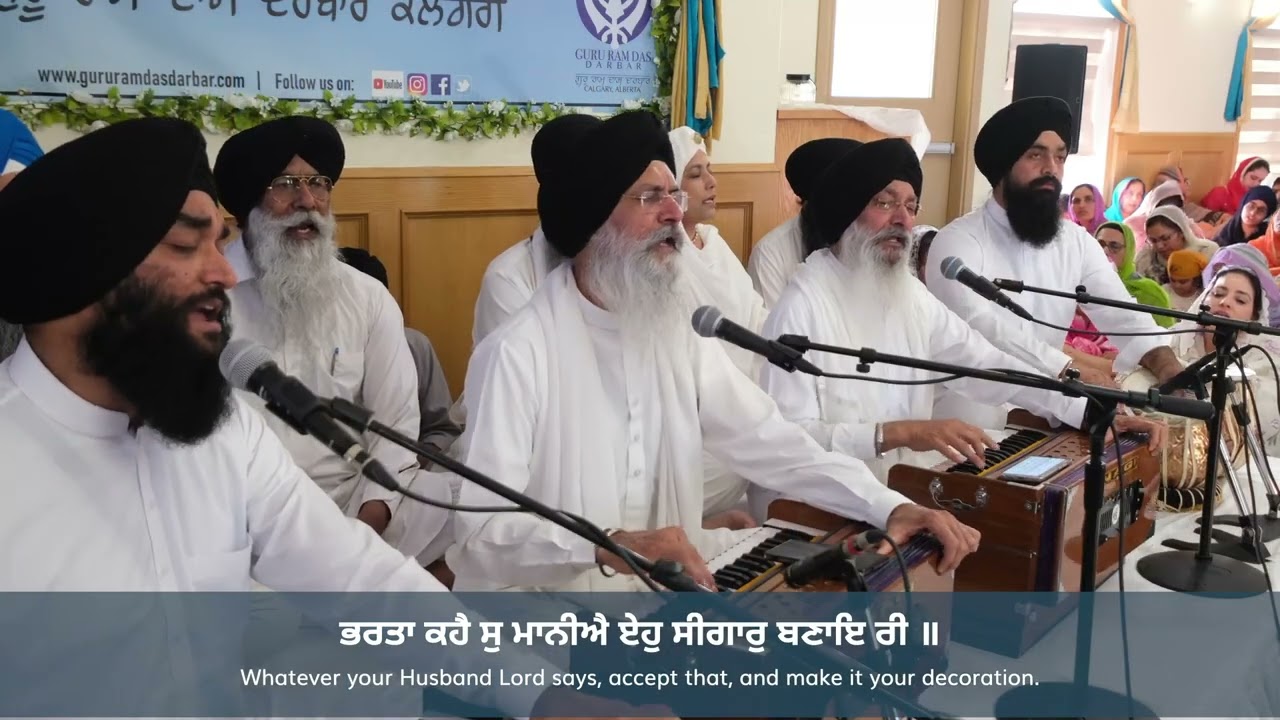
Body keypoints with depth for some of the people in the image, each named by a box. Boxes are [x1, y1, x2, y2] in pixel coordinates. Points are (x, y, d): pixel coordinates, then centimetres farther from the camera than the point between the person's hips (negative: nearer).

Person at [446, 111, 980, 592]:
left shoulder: (678, 333, 6)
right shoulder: (518, 354, -17)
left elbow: (765, 440, 2)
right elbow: (483, 528, -23)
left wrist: (889, 506, -10)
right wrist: (609, 545, -38)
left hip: (659, 585, 7)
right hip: (543, 597, -7)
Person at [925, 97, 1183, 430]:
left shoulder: (1076, 240, 7)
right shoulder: (959, 241, -13)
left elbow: (1122, 314, -1)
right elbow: (979, 325, -28)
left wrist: (1165, 363, -22)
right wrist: (1070, 370, -37)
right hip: (971, 420, -6)